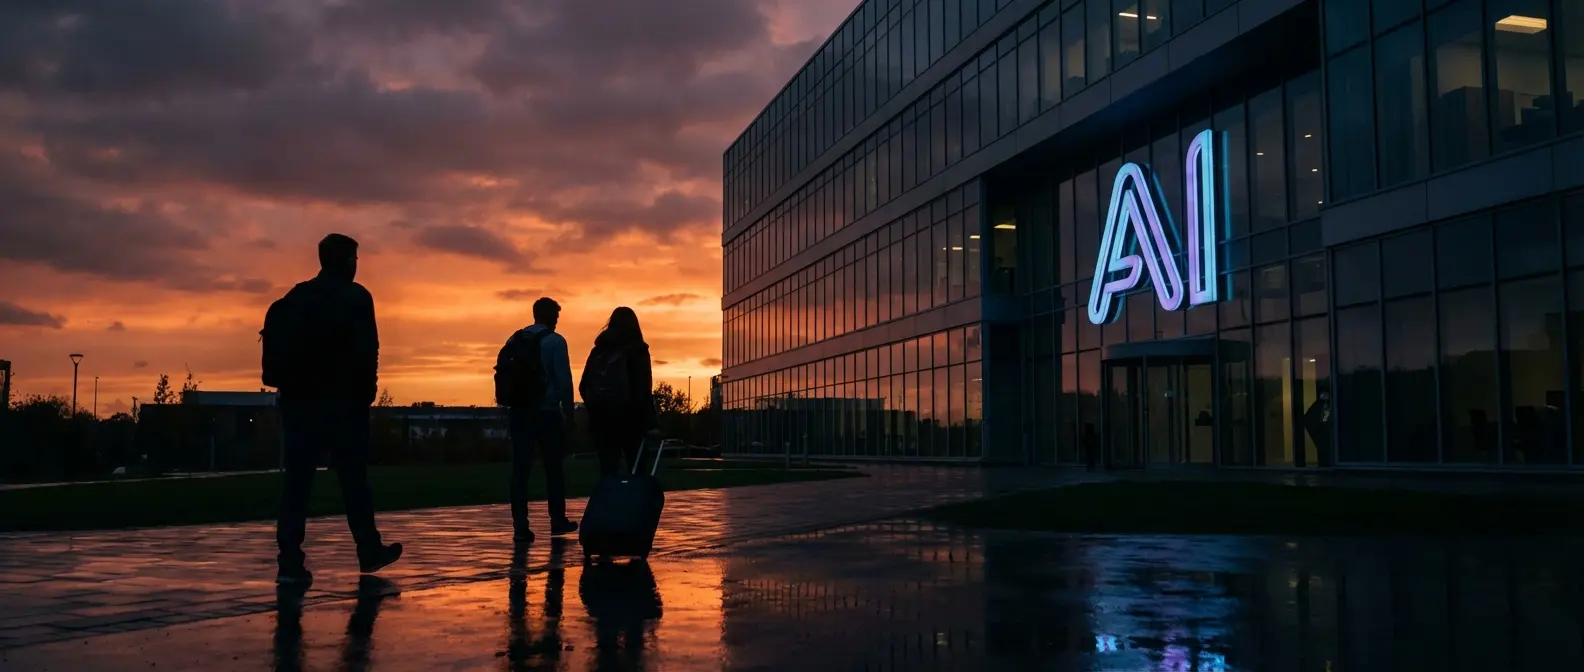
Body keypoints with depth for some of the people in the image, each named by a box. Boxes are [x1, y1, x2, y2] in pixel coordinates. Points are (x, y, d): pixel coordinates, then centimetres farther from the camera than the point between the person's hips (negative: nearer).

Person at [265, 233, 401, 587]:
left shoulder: (294, 298, 13)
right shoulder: (355, 298, -4)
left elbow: (276, 344, 11)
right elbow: (366, 352, -12)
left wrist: (287, 385, 14)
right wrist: (366, 393, -3)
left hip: (298, 399, 4)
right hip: (341, 400, -4)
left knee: (297, 479, 1)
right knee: (353, 477, 7)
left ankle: (290, 562, -7)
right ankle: (369, 551, 17)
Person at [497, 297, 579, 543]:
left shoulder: (514, 340, 10)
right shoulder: (554, 341, -6)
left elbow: (502, 375, 10)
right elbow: (564, 380, -11)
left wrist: (510, 406, 12)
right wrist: (569, 413, -6)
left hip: (518, 412, 4)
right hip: (546, 412, -4)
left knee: (520, 468, 1)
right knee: (553, 467, 9)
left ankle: (520, 526, -3)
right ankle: (558, 521, 16)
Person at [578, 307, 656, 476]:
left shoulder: (598, 349, 11)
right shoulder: (637, 349, -1)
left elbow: (584, 386, 8)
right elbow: (643, 388, -10)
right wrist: (649, 423, -11)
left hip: (600, 414, 4)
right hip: (627, 414, -4)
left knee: (607, 468, 5)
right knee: (636, 468, 3)